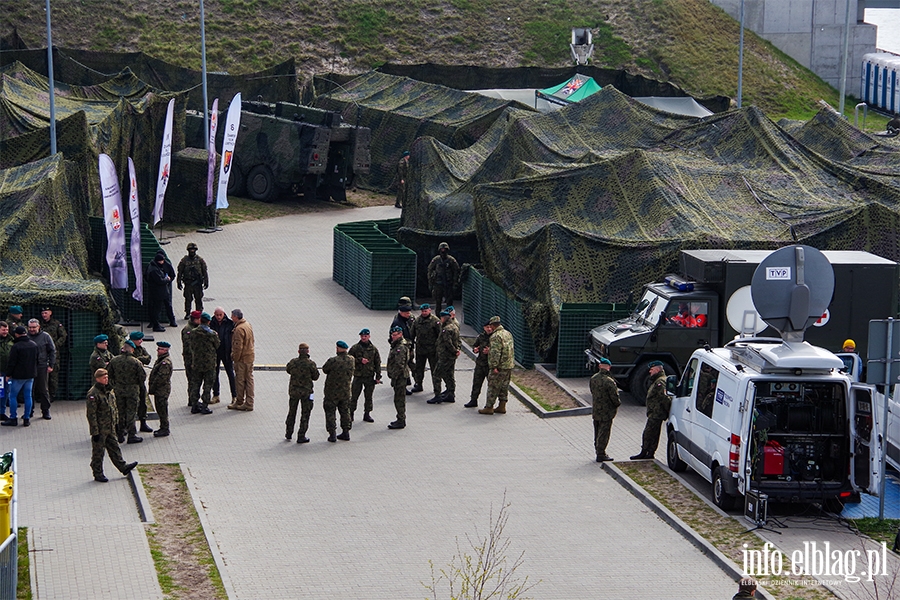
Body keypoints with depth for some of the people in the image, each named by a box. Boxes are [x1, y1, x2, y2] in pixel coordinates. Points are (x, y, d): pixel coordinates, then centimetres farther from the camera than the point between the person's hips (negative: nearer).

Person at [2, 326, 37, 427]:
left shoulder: (16, 346, -16)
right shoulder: (34, 345, 5)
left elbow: (11, 362, -14)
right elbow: (37, 360, 16)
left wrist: (8, 374, -5)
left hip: (18, 375, -6)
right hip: (31, 375, 6)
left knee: (13, 396, 3)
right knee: (28, 396, 9)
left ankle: (13, 419, 3)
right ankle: (27, 419, 10)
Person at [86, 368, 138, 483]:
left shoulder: (108, 390, 6)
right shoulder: (93, 394, -20)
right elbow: (91, 414, -20)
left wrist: (116, 421, 19)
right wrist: (95, 432, -20)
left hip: (110, 428, 8)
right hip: (100, 429, -8)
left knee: (114, 447, 17)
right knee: (98, 451, 5)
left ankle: (123, 467, 26)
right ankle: (98, 474, 15)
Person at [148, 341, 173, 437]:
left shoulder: (165, 363, -22)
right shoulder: (161, 360, 12)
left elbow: (161, 377, -24)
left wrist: (152, 388, -17)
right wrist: (151, 388, 15)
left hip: (162, 390, -10)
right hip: (159, 390, 10)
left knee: (162, 410, -3)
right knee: (160, 409, 17)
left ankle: (165, 429, 4)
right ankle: (163, 428, 26)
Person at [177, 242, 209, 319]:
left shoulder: (200, 260, 4)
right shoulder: (184, 260, 2)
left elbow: (205, 272, 7)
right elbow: (180, 272, 5)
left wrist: (206, 282, 3)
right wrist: (179, 282, 2)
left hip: (198, 283, 0)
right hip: (188, 284, 0)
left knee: (198, 299, 3)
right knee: (188, 299, 3)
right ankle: (187, 313, 13)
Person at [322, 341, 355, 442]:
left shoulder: (333, 361, -22)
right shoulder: (351, 360, -5)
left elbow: (324, 369, -7)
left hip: (332, 391, -5)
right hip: (346, 391, 5)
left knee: (330, 412, 6)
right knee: (345, 411, 17)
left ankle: (332, 434, 3)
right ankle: (346, 433, 22)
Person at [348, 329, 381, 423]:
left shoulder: (373, 349, 5)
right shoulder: (355, 347, 0)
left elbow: (377, 363, 8)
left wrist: (378, 377, 4)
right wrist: (360, 360, -14)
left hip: (370, 376, 2)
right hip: (358, 376, -2)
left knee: (369, 397, 7)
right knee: (354, 396, 1)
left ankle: (367, 414, 16)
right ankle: (351, 414, 11)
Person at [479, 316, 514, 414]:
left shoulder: (496, 336, -16)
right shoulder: (508, 334, 13)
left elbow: (495, 352, -24)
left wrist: (494, 366, -25)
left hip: (499, 366, -9)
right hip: (509, 366, 9)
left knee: (493, 387, -1)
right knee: (504, 387, 15)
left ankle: (489, 407, 2)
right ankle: (502, 406, 20)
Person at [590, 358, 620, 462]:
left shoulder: (593, 379, 0)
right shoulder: (609, 381, -24)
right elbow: (614, 397, -20)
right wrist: (618, 404, 0)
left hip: (595, 410, 7)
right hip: (606, 412, -7)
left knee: (597, 433, 18)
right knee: (604, 433, 1)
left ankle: (599, 451, 29)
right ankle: (601, 454, 5)